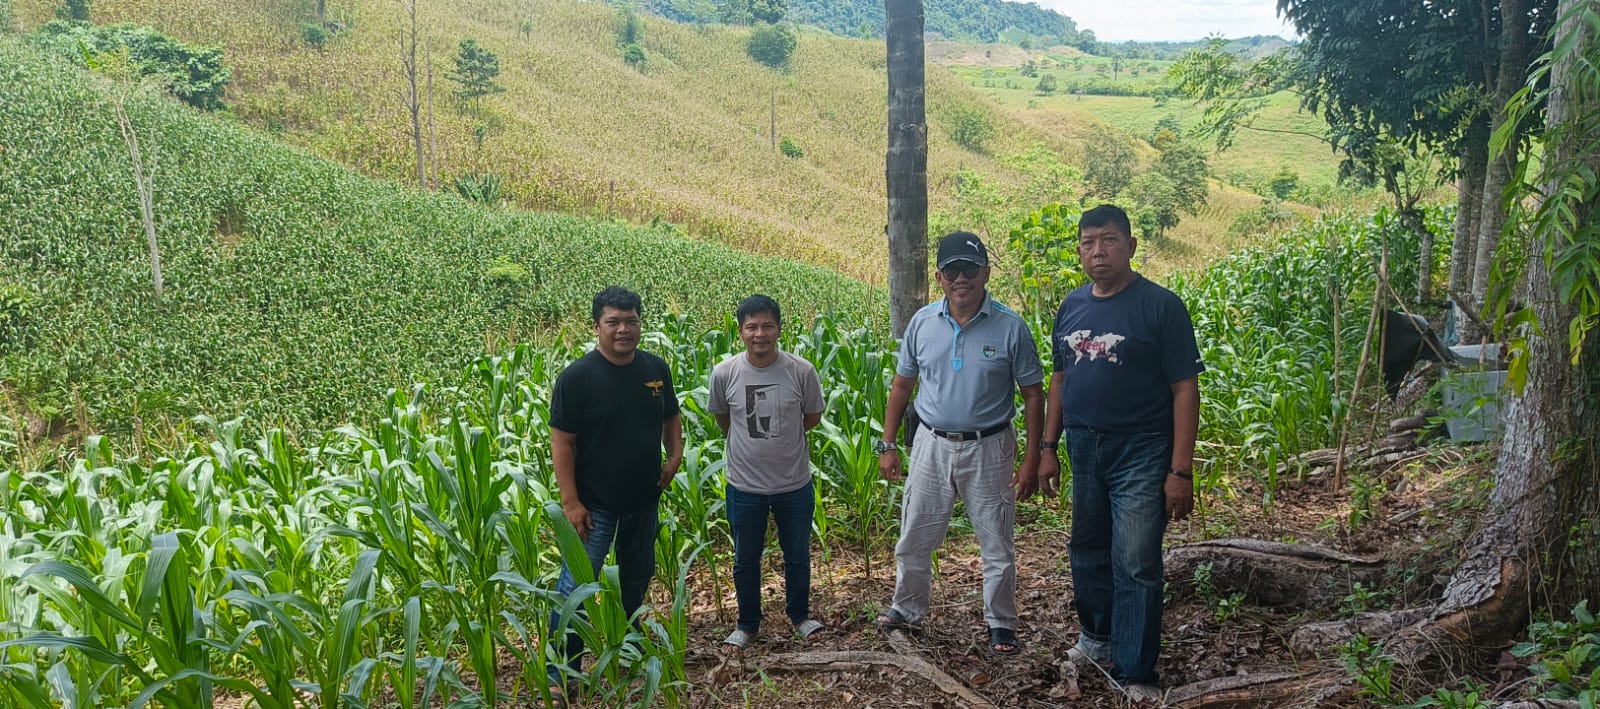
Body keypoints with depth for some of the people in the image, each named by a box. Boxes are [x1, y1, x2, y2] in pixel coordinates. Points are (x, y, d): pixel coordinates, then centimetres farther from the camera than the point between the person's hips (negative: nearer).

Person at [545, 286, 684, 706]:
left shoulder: (656, 368, -1)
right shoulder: (577, 377, -16)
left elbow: (670, 417, 15)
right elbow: (561, 442, -15)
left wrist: (675, 454, -3)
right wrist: (570, 502, -17)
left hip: (644, 500, 6)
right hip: (595, 504, -5)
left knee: (638, 576, 21)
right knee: (576, 585, -5)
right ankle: (559, 675, 6)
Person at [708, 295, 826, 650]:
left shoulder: (802, 371, -15)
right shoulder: (725, 373, -13)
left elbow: (812, 417, 2)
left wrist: (780, 436, 1)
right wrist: (751, 441, 5)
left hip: (795, 484, 0)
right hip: (745, 487, 0)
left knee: (798, 556, 19)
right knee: (745, 560, 17)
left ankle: (800, 615, 42)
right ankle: (748, 624, 38)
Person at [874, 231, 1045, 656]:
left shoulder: (1010, 328, -10)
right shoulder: (922, 323, -1)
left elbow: (1033, 394, -5)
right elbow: (902, 385, 7)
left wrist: (1031, 460, -8)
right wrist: (887, 445, 5)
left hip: (988, 449, -2)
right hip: (931, 445, 3)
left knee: (997, 544, 9)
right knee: (914, 537, 14)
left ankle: (1001, 624, 26)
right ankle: (907, 608, 35)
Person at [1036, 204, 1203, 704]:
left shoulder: (1160, 306, -10)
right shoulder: (1072, 306, 8)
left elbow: (1185, 389, -11)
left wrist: (1181, 471, -15)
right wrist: (1048, 448, 12)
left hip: (1140, 454, -6)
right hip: (1083, 450, 6)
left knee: (1136, 565, -3)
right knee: (1088, 550, 18)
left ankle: (1136, 676, 8)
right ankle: (1098, 639, 39)